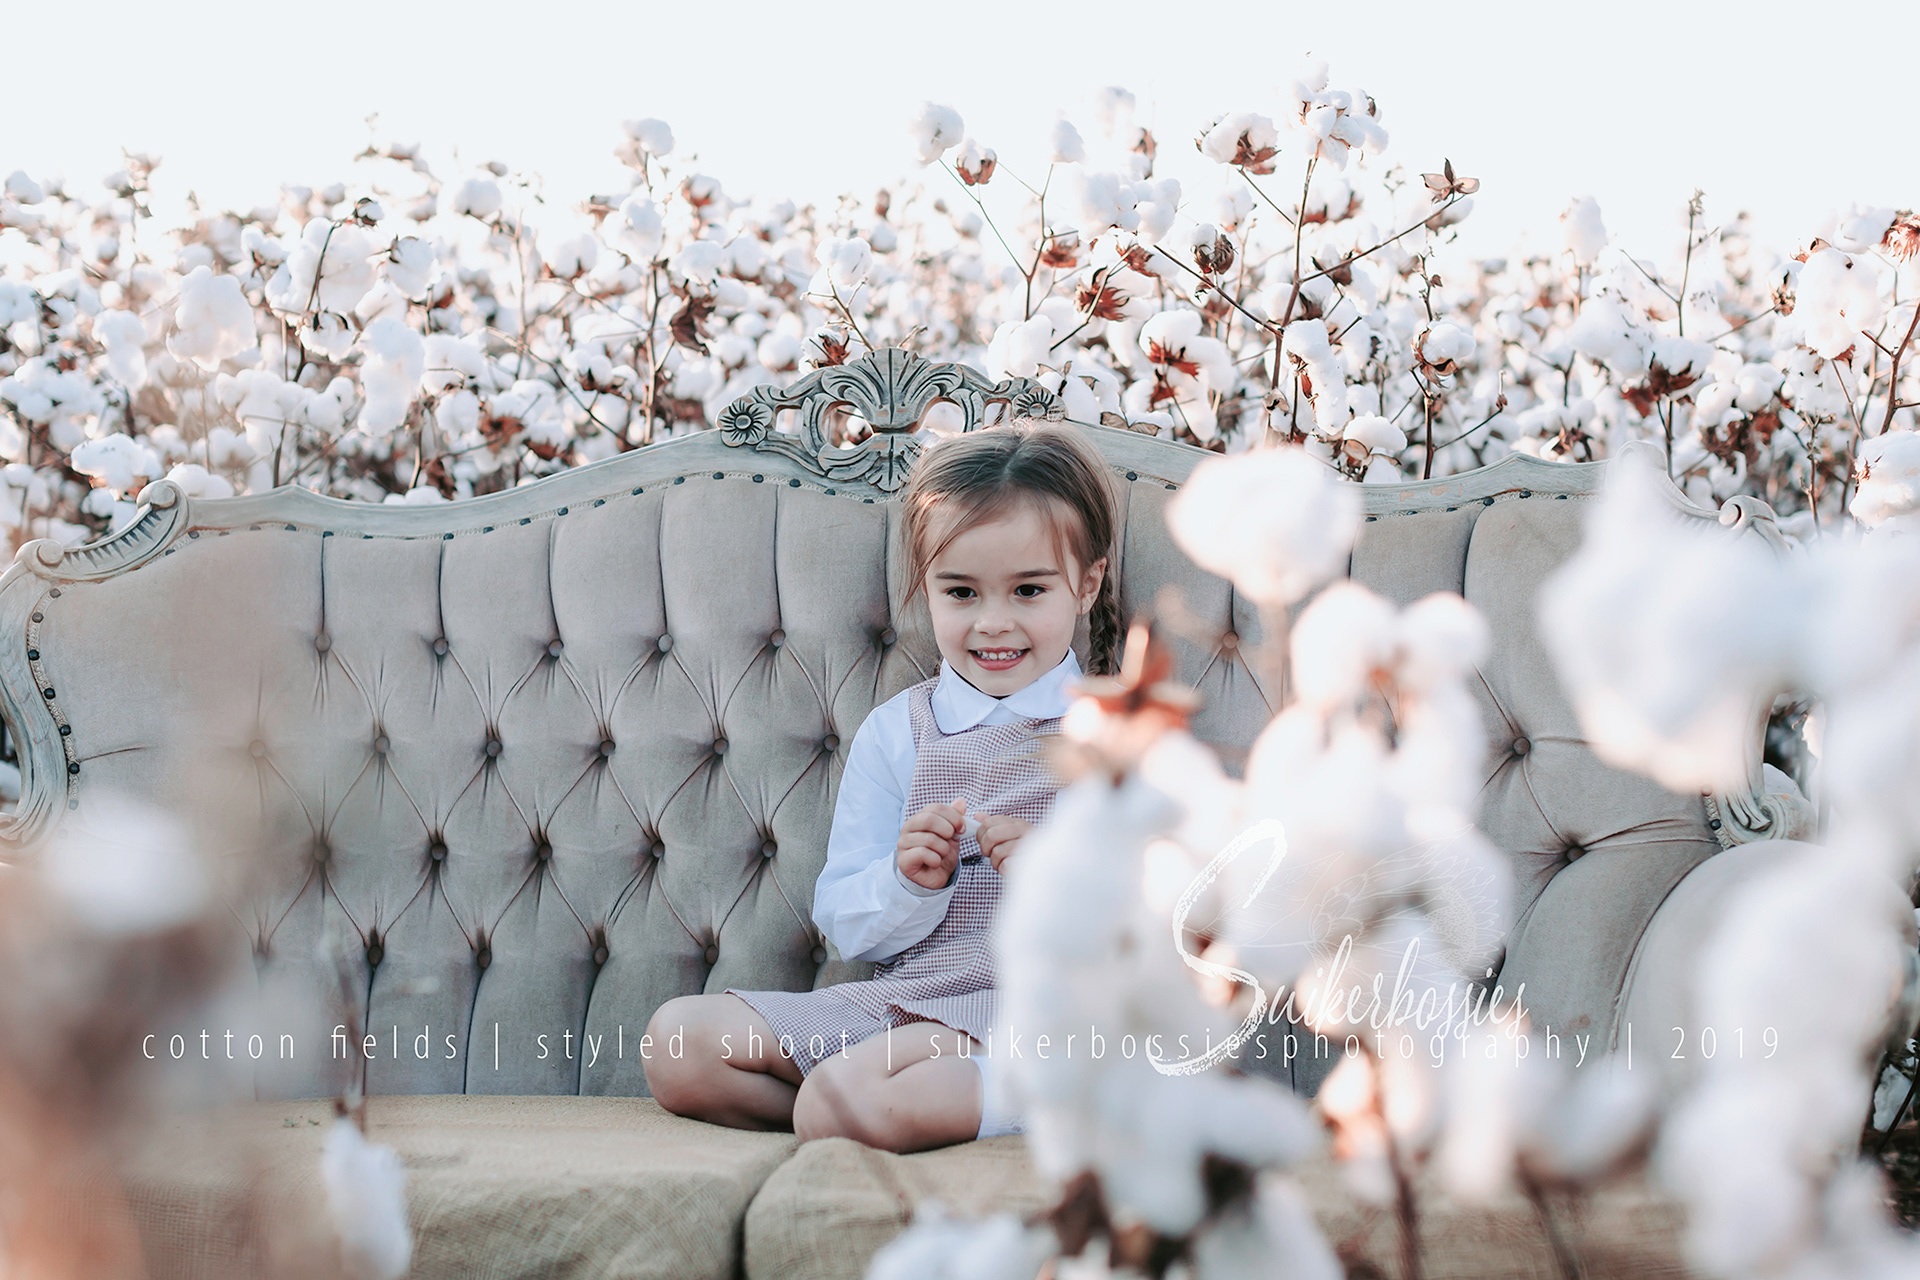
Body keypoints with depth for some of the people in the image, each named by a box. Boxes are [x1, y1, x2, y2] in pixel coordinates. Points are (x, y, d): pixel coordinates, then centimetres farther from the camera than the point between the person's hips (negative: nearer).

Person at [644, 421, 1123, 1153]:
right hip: (897, 1000, 6)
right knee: (678, 1041, -13)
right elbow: (846, 926, 9)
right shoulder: (894, 732, 13)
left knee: (851, 1095, -35)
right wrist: (910, 882, -13)